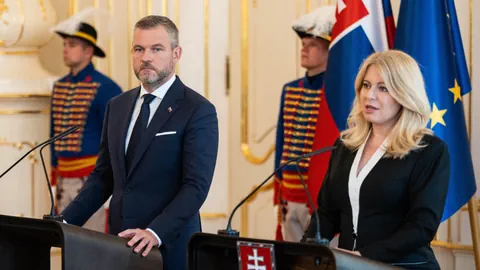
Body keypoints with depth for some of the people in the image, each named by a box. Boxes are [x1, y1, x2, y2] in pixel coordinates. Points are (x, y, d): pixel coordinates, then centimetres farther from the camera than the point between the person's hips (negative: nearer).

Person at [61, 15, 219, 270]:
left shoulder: (198, 111, -9)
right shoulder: (117, 106, 11)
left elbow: (196, 186, -16)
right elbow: (103, 176, 12)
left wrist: (155, 233, -28)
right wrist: (66, 222, 0)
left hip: (169, 247, -5)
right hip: (120, 242, 5)